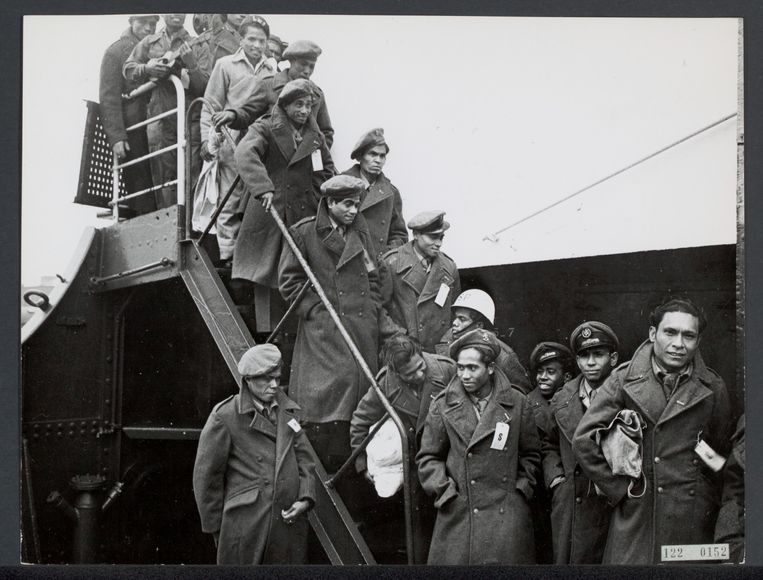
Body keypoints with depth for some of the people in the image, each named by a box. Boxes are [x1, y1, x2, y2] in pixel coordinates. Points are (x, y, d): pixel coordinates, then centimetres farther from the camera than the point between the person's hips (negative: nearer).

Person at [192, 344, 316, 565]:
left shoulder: (289, 411, 11)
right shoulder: (224, 416, -6)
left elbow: (303, 459, 16)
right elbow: (206, 475, -1)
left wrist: (305, 498, -1)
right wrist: (216, 527, 2)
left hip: (289, 521, 5)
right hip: (245, 527, -5)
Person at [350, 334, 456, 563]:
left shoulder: (447, 370, -19)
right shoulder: (385, 385, -15)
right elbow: (360, 424, 0)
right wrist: (364, 464, 0)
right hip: (415, 464, 1)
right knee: (421, 520, 4)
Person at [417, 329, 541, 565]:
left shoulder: (516, 403, 4)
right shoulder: (443, 405, 3)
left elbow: (531, 454, 14)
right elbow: (428, 457, 8)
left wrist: (521, 488, 4)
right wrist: (445, 491, -2)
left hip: (507, 514, 0)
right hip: (458, 513, 0)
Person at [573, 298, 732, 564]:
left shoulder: (713, 389, 4)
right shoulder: (623, 379, 1)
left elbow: (721, 457, 11)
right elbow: (583, 440, 0)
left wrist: (706, 500, 2)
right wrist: (620, 488, -2)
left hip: (692, 522, 1)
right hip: (633, 520, 0)